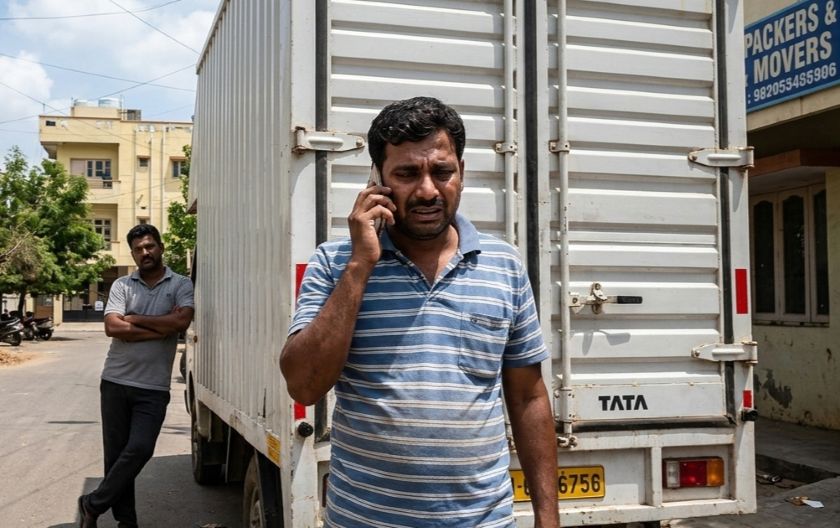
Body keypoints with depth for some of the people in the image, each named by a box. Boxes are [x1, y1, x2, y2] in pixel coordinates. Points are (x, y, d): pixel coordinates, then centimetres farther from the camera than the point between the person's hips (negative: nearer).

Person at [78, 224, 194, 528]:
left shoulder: (181, 286, 2)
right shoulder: (122, 285, 5)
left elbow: (181, 322, -16)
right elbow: (112, 328, -9)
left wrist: (134, 319, -8)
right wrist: (161, 327, -12)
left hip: (153, 388, -2)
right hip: (115, 382, 2)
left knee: (139, 450, -10)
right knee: (115, 453, 6)